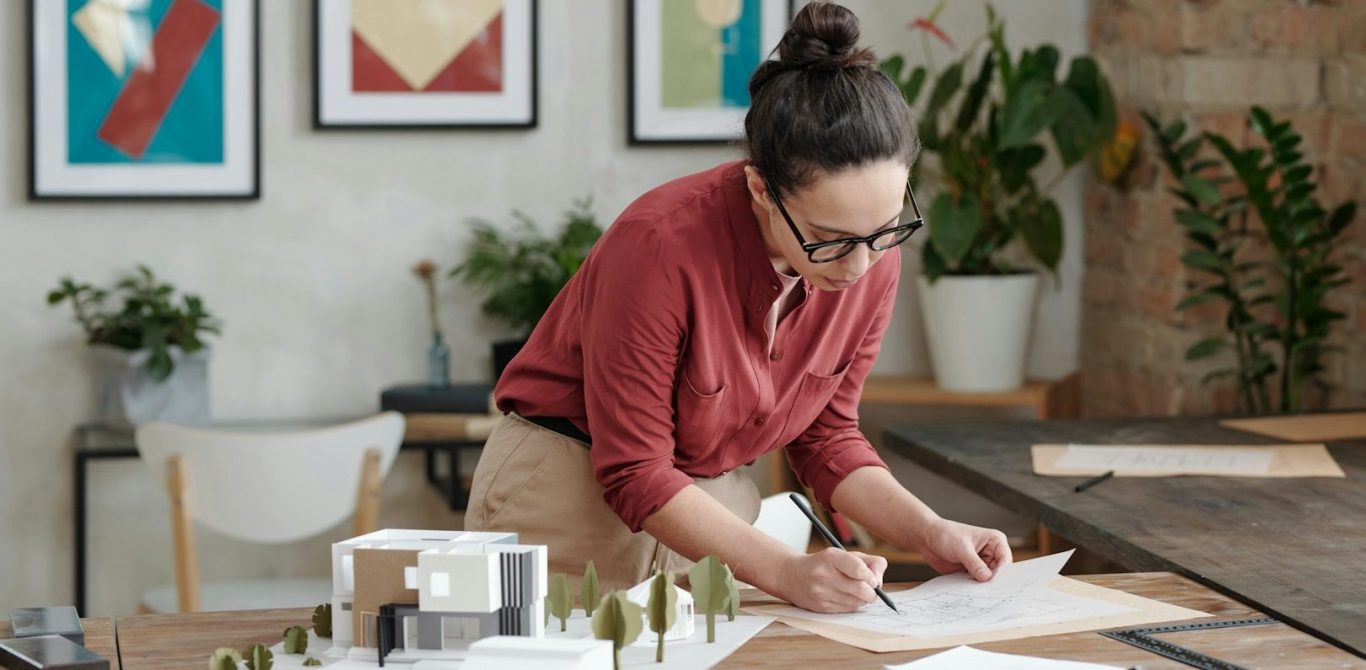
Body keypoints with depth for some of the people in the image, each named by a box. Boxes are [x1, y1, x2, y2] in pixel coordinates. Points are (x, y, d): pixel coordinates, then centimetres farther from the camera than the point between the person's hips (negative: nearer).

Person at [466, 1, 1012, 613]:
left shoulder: (873, 261, -12)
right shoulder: (661, 246, -29)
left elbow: (825, 434, 3)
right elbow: (634, 473, -23)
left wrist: (929, 533, -11)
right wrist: (784, 570, -31)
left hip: (714, 505, 4)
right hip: (570, 497, -4)